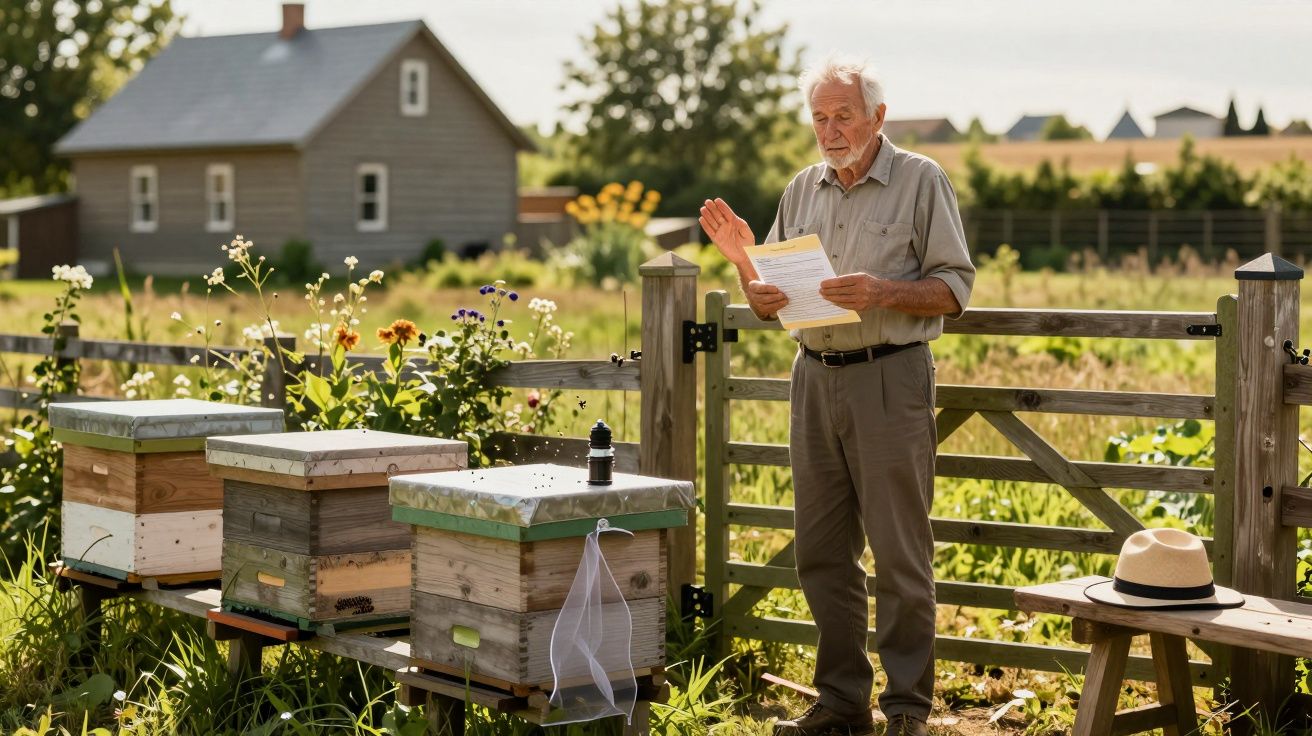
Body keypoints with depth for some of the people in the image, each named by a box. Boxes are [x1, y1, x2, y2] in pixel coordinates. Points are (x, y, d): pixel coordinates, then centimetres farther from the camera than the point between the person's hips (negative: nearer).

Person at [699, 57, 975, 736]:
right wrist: (745, 261, -5)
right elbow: (769, 303, 16)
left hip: (890, 380, -5)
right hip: (815, 379, 6)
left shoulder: (921, 181, -1)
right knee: (822, 553, 8)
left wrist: (881, 292, -20)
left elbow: (954, 288, -5)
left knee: (900, 556, -3)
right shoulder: (803, 190, 14)